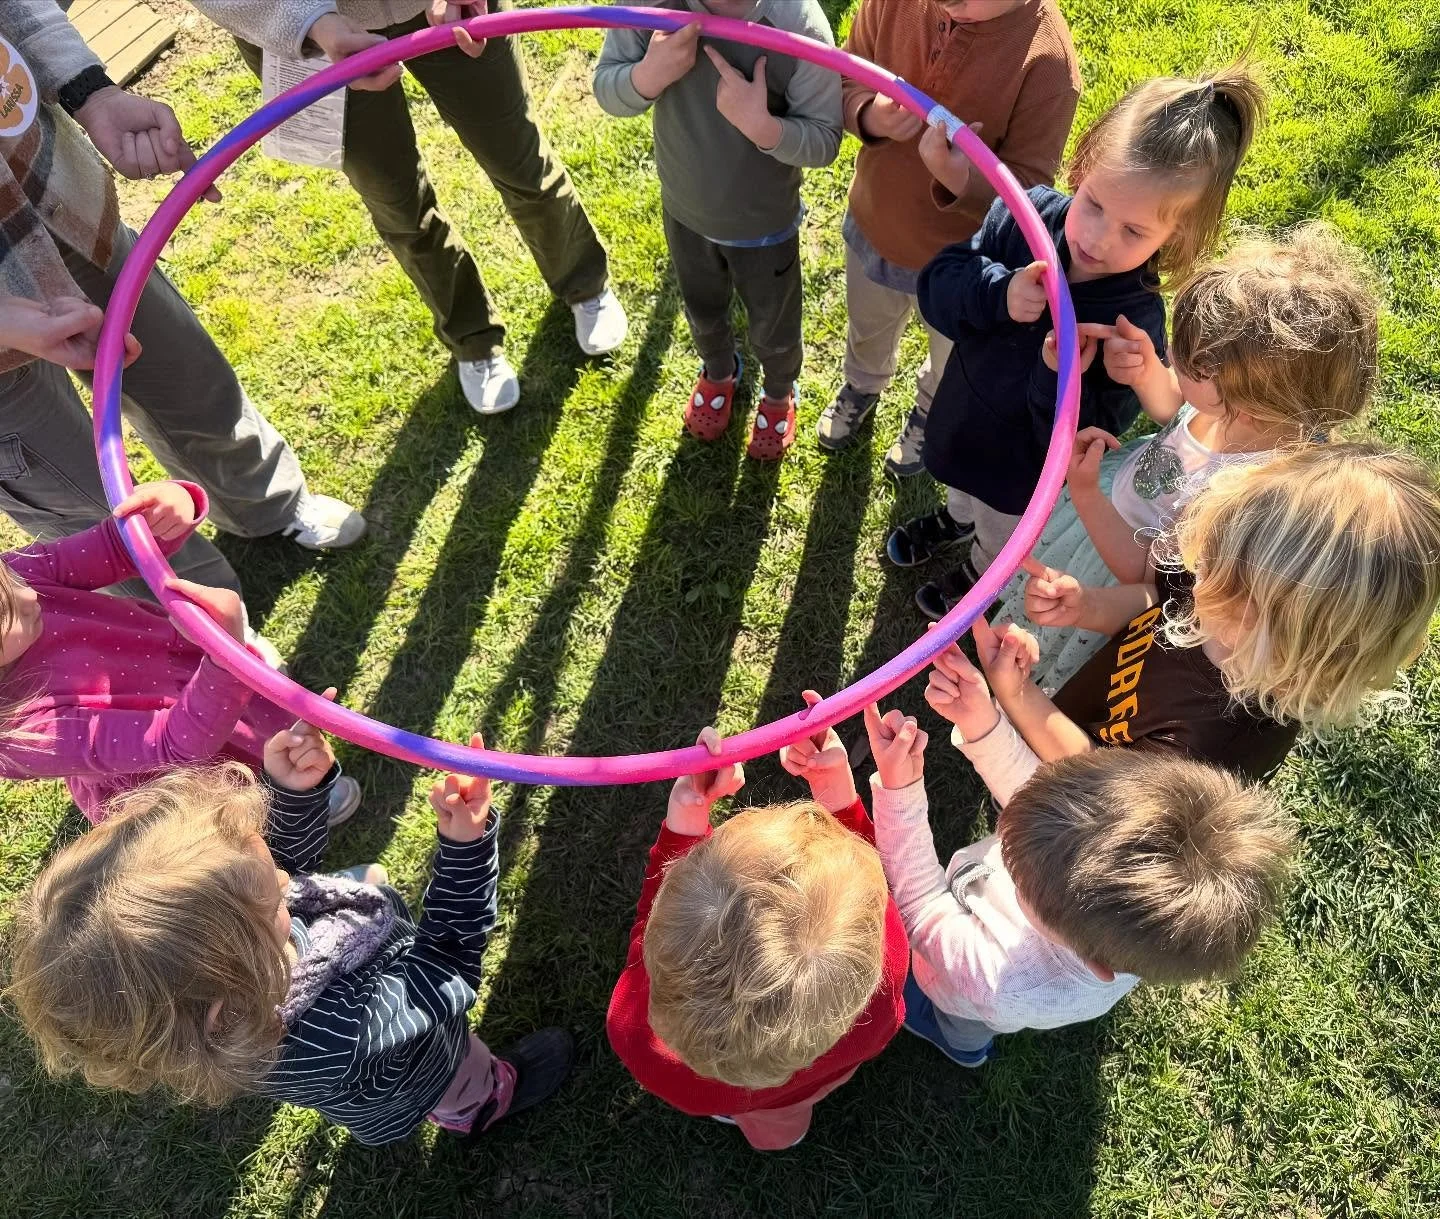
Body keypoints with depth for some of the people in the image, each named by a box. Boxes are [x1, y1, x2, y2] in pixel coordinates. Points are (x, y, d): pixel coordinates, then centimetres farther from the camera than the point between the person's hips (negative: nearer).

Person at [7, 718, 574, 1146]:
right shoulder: (337, 1044, -52)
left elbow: (288, 863, -17)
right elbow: (448, 968, -34)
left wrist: (294, 792, -35)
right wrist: (466, 848, -43)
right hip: (408, 1085, -5)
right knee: (468, 1090, 30)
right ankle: (486, 1101, 66)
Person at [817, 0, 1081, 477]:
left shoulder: (1047, 57, -31)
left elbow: (1030, 187, -26)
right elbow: (846, 77, -6)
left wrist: (958, 178, -47)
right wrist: (869, 116, -31)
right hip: (872, 226, 3)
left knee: (950, 364, 28)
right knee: (866, 330, 34)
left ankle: (928, 415, 63)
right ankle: (862, 386, 68)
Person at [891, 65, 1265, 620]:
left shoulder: (1134, 328, -35)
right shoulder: (1031, 213, -25)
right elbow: (937, 285, -22)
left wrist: (1061, 378, -47)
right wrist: (998, 293, -40)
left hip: (1023, 474, -3)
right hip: (960, 421, 4)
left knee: (1001, 543, 30)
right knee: (965, 487, 39)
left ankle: (980, 573, 64)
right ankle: (956, 517, 73)